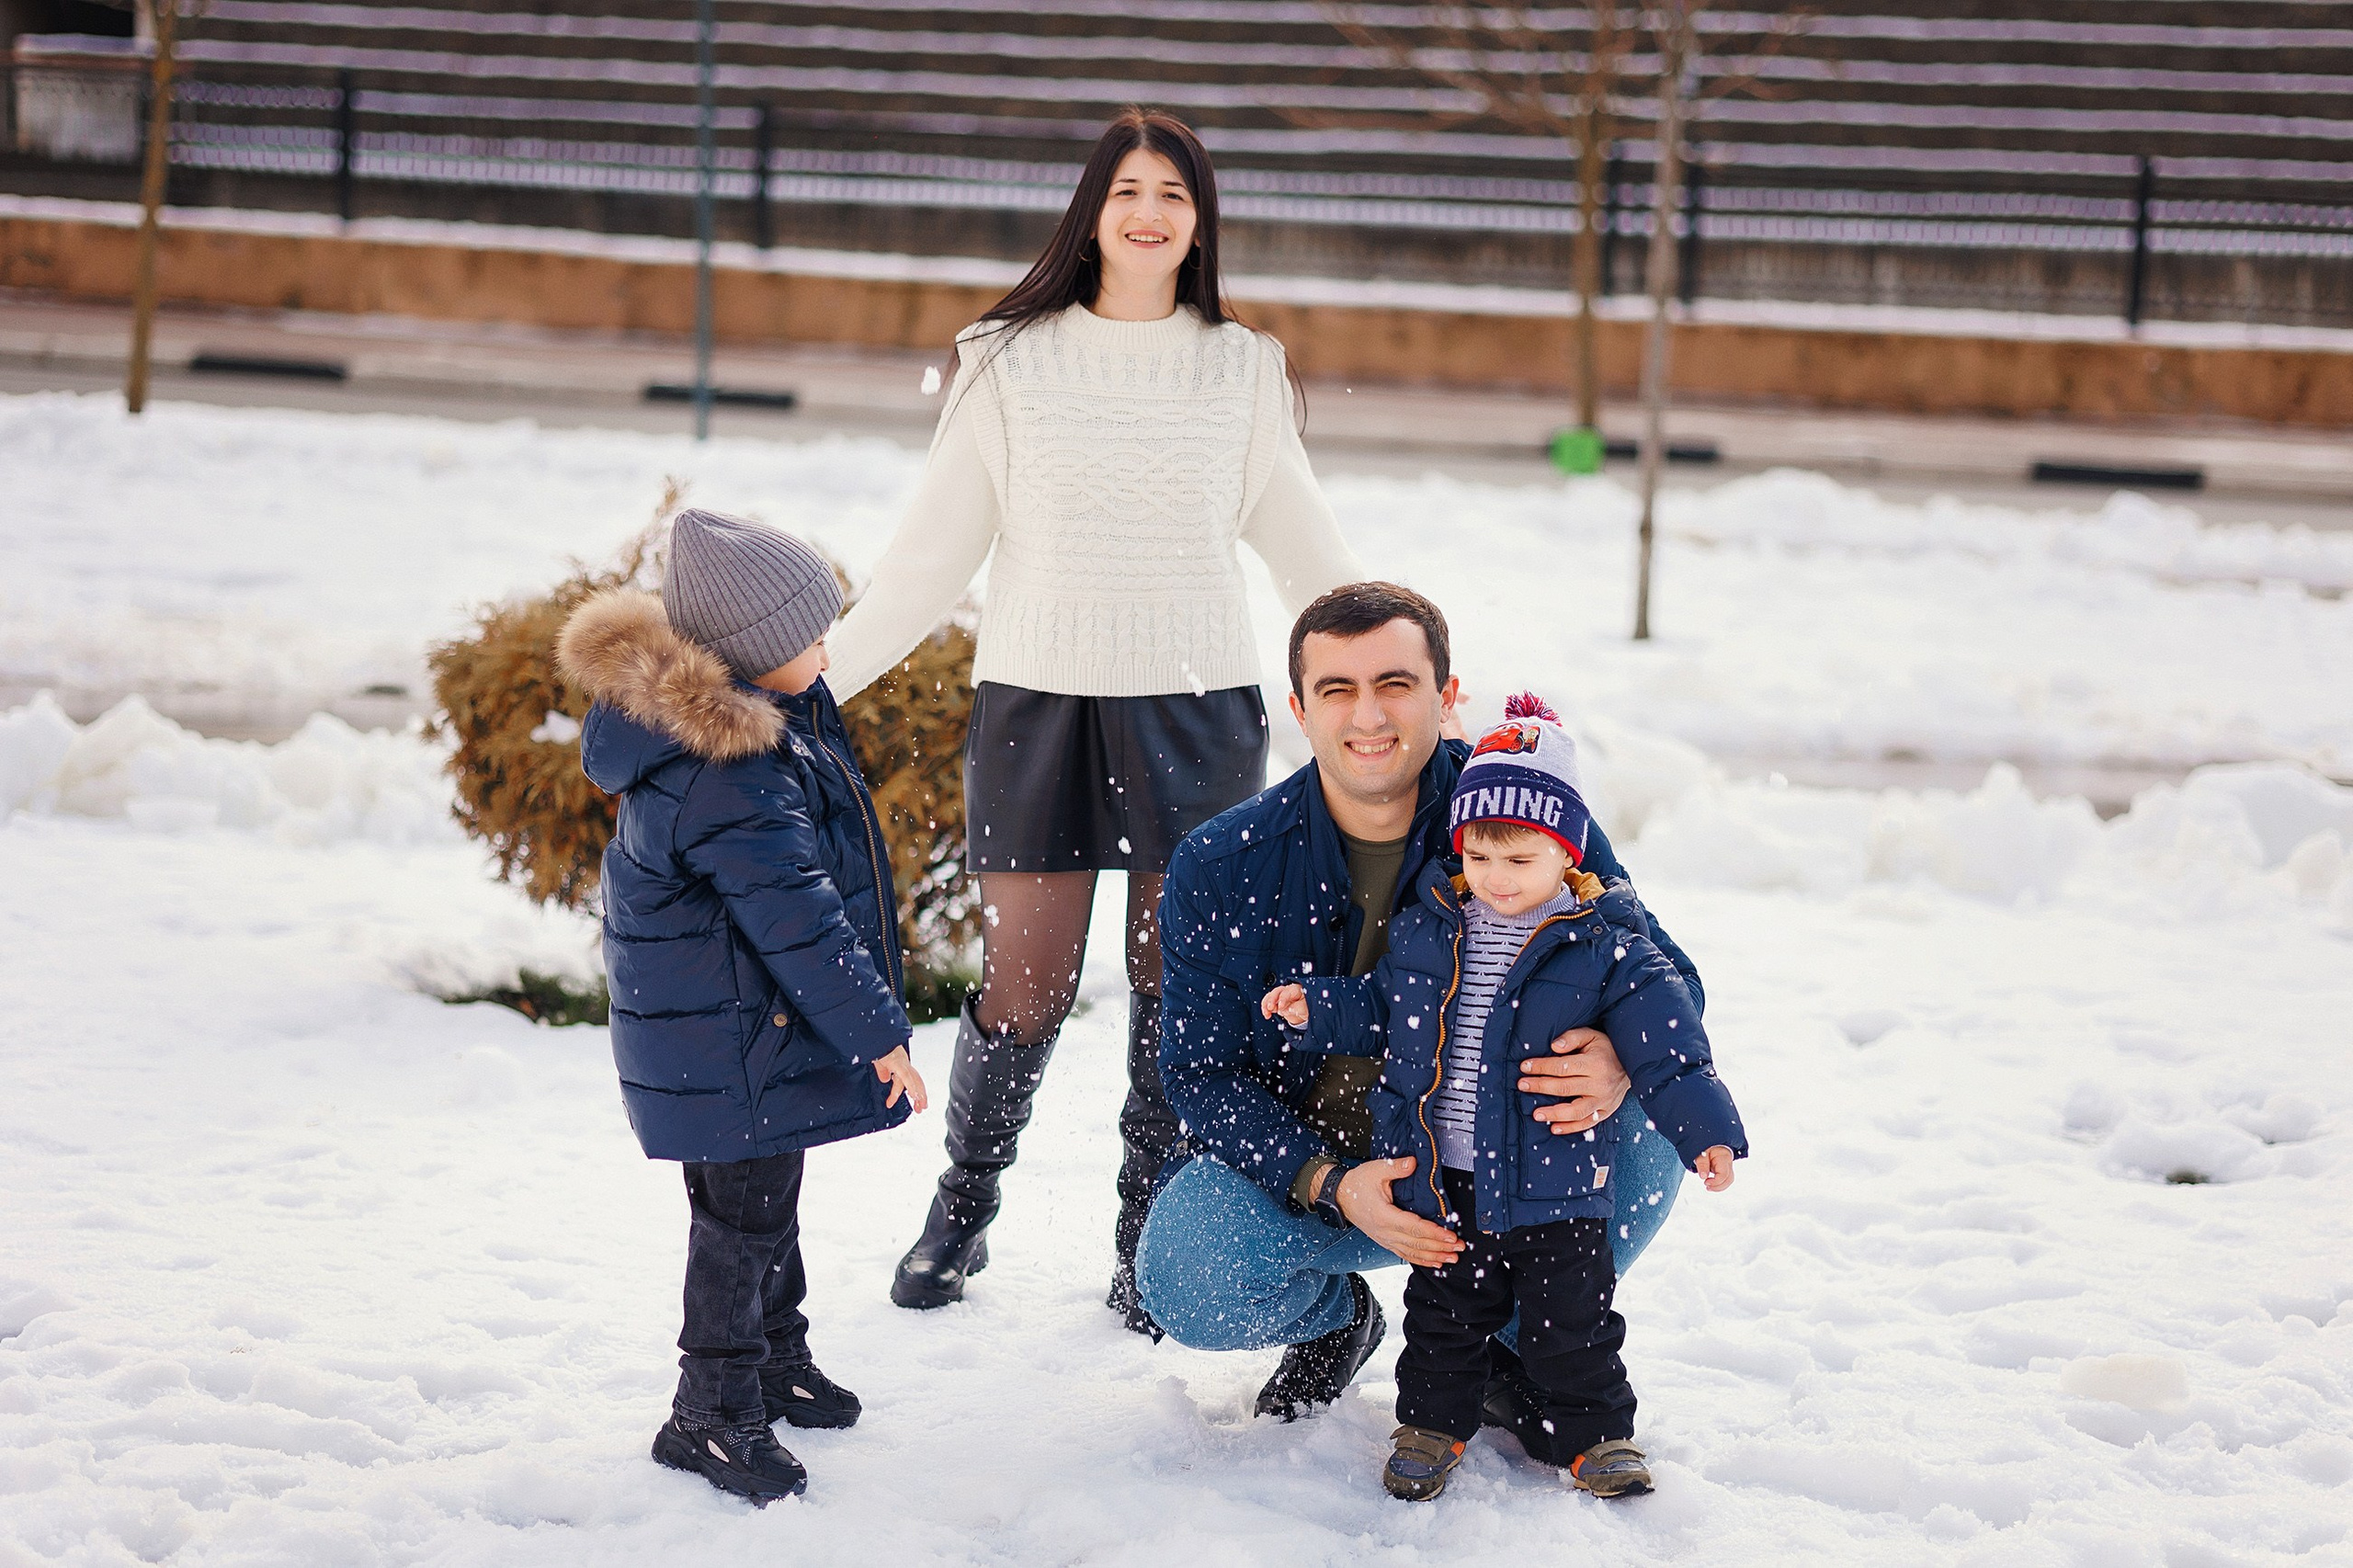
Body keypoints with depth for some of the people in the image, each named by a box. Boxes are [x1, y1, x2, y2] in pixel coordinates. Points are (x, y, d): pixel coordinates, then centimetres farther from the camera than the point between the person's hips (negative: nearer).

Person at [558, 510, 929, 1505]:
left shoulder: (728, 719, 3)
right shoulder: (731, 780, -30)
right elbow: (798, 922, -27)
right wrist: (879, 1033, -20)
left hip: (739, 1022, 10)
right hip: (729, 1045, -10)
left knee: (762, 1198, 23)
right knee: (743, 1211, -1)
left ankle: (776, 1357, 39)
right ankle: (713, 1414, 10)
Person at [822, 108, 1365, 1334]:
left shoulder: (1242, 369, 7)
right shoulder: (1009, 362, 3)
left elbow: (1301, 544, 17)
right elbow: (932, 553, 4)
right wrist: (818, 677, -1)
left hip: (1194, 712, 1)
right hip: (1038, 704, -1)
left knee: (1178, 987, 2)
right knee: (1023, 991, -2)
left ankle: (1148, 1251, 15)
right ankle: (960, 1214, 21)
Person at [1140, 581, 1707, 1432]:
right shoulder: (1219, 868, -12)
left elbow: (1667, 980, -9)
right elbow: (1202, 1073, -9)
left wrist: (1621, 1059, -36)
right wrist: (1332, 1186, -28)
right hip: (1301, 1164, 0)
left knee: (1642, 1143, -28)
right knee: (1186, 1278, -29)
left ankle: (1514, 1346, 4)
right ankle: (1335, 1315, 11)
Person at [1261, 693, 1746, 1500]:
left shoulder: (1606, 949, -9)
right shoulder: (1426, 927, 2)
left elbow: (1666, 1050, -9)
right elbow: (1379, 1005, 16)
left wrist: (1706, 1131, -15)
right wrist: (1315, 1009, 1)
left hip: (1553, 1184, -3)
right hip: (1440, 1181, 3)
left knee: (1572, 1321, 6)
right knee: (1443, 1311, 14)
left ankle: (1596, 1435, 22)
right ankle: (1431, 1424, 30)